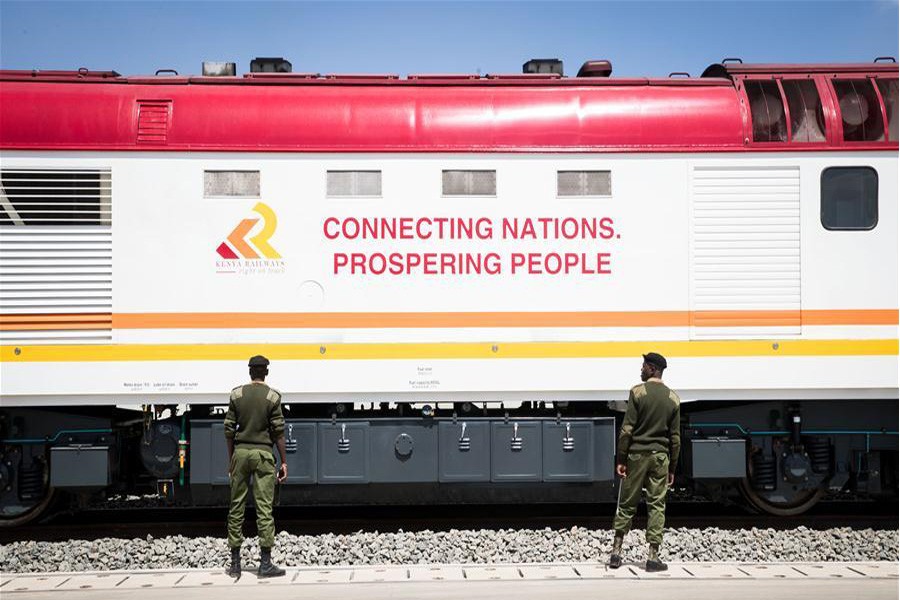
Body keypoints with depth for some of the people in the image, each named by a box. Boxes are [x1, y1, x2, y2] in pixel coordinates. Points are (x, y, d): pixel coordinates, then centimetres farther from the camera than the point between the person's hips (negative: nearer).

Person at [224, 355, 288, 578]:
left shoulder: (237, 394, 4)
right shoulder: (272, 396, -2)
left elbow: (229, 429, 4)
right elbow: (278, 432, -5)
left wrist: (231, 459, 13)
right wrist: (284, 461, 1)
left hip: (240, 452, 2)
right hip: (263, 453, -2)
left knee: (236, 506, 8)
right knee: (264, 507, -1)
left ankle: (235, 563, 11)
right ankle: (265, 563, -1)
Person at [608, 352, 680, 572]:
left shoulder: (638, 392, -4)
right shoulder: (673, 398, 7)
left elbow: (627, 429, -9)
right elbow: (675, 437, 7)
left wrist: (621, 459, -5)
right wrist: (672, 468, 12)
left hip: (637, 455, -2)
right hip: (660, 457, 2)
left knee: (627, 504, 7)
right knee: (657, 506, 5)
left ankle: (616, 552, 9)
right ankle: (653, 556, 3)